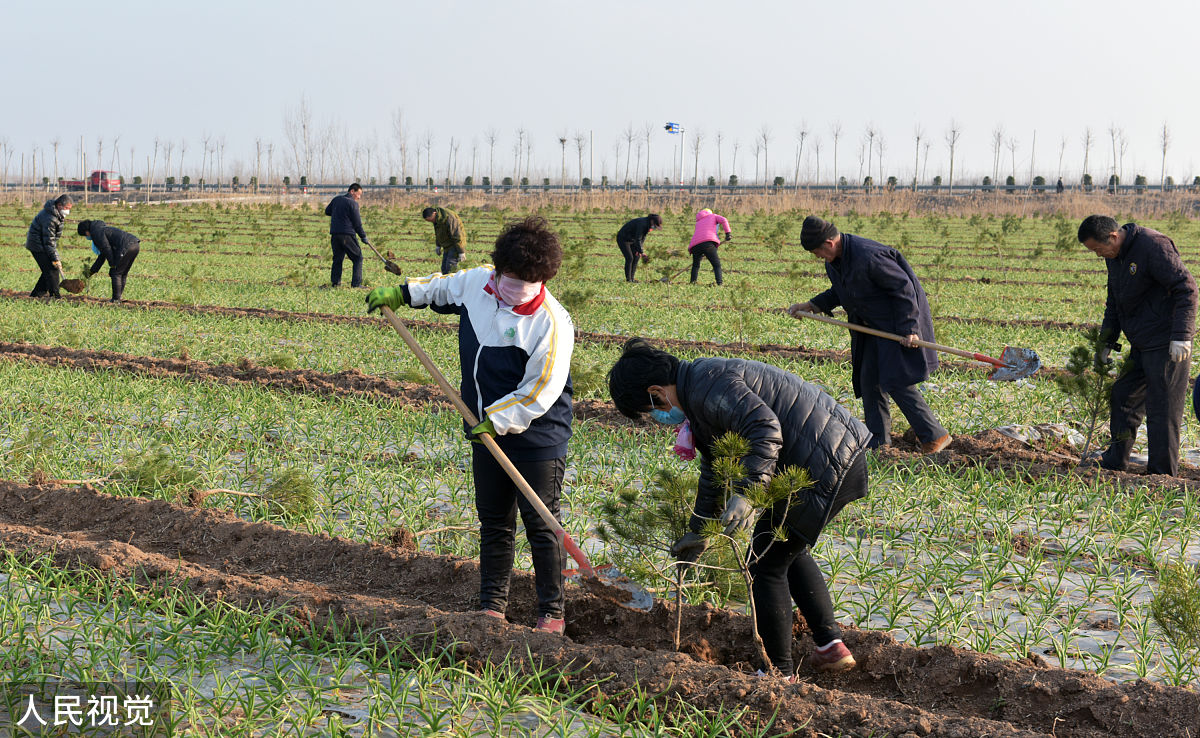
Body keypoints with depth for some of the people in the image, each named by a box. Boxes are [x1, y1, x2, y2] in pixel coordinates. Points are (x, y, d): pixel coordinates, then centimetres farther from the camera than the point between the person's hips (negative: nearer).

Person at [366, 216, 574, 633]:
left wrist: (499, 420, -18)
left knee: (541, 527, 0)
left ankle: (552, 612, 12)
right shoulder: (475, 283, -4)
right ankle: (492, 603, 25)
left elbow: (542, 390, -20)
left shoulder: (551, 321, -22)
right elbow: (441, 288, 22)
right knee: (493, 522, 14)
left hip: (538, 439, -6)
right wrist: (402, 293, 24)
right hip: (487, 433, 6)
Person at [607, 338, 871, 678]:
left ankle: (779, 673, 8)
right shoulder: (701, 385, 20)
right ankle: (831, 645, 23)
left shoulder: (708, 388, -16)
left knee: (765, 563, -1)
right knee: (789, 552, 26)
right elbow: (716, 468, 31)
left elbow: (766, 429, -30)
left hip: (823, 468, -11)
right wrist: (699, 530, 39)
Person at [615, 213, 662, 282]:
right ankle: (628, 279, -9)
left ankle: (632, 278, 6)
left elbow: (643, 237, 7)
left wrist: (638, 250, -1)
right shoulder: (642, 224, -31)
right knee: (629, 258, -16)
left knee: (636, 257, 3)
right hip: (622, 239, -9)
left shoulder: (647, 225, -3)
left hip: (631, 240, 9)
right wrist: (642, 252, -38)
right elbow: (637, 239, -34)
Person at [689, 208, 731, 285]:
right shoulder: (714, 216, 26)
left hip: (695, 245, 4)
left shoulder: (698, 222, 36)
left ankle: (692, 282, 12)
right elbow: (723, 221, 6)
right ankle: (719, 284, -13)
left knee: (695, 265, 24)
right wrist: (728, 233, 5)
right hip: (708, 243, -4)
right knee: (717, 265, 3)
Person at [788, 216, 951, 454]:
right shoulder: (834, 259, 2)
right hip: (874, 325, 9)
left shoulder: (869, 257, -28)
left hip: (899, 320, -9)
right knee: (868, 379, 7)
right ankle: (878, 440, 17)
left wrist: (909, 328, -23)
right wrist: (812, 306, 11)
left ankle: (935, 436, -5)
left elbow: (903, 287, -23)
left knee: (895, 381, -13)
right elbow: (839, 292, 20)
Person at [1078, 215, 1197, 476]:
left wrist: (1181, 336, -23)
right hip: (1141, 346, 9)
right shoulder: (1114, 256, 10)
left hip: (1168, 346, -9)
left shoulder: (1154, 246, -18)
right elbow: (1114, 301, 23)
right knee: (1124, 397, 14)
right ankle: (1114, 461, 26)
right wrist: (1107, 341, 19)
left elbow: (1187, 288, -19)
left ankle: (1163, 474, 3)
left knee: (1163, 410, -4)